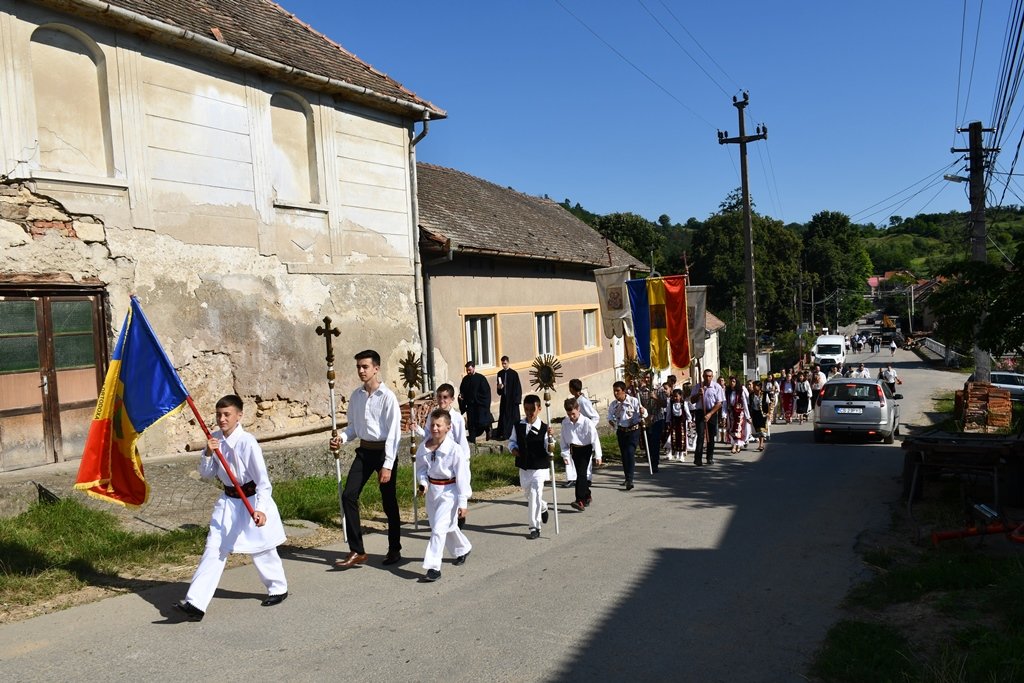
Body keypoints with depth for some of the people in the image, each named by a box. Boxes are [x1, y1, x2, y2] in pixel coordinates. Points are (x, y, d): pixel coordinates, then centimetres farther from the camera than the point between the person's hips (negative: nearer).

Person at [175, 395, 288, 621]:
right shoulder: (215, 439, -2)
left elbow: (262, 477, -23)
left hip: (252, 501, -5)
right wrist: (208, 453, -15)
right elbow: (205, 474, 4)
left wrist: (260, 508, -32)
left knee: (261, 550, 10)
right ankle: (195, 603, 0)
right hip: (228, 501, 5)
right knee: (213, 550, 0)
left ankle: (279, 588, 33)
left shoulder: (247, 442, -21)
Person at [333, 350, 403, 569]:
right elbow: (353, 426, 14)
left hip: (383, 450, -5)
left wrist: (387, 465, -18)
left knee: (389, 502, 6)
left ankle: (394, 550, 23)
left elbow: (394, 433, -15)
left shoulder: (387, 397, -14)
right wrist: (342, 437, -8)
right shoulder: (356, 396, 5)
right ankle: (356, 551, 4)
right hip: (364, 450, 5)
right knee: (349, 496, -5)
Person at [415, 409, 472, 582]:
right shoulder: (423, 447, -6)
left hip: (449, 492, -6)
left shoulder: (455, 450, -21)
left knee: (439, 528, -13)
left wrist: (463, 503, -13)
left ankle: (433, 567, -5)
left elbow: (462, 477, -15)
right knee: (447, 526, 21)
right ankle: (463, 549, 47)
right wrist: (423, 483, -13)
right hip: (432, 490, 6)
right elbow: (421, 468, 8)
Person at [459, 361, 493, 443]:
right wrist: (461, 396, -7)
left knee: (482, 423, -2)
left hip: (480, 405, -4)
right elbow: (462, 391, 15)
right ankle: (472, 441, 12)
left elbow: (486, 392, -8)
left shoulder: (481, 378, -8)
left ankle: (488, 429, 29)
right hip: (470, 405, 4)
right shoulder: (465, 379, 6)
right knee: (471, 424, 5)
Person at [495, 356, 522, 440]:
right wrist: (499, 387, -12)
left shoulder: (514, 373, -9)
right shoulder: (500, 373, 5)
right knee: (503, 417, 5)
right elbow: (498, 385, 12)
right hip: (504, 398, 5)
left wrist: (517, 400, -13)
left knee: (513, 417, 1)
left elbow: (518, 388, -9)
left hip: (512, 399, -5)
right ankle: (503, 434, 9)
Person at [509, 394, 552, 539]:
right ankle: (543, 508, 51)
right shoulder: (518, 426, -1)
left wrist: (549, 437, -33)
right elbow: (512, 440, 14)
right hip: (523, 467, 5)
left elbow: (549, 450, -17)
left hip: (539, 468, -5)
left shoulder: (543, 428, -13)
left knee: (535, 495, -10)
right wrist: (513, 448, -6)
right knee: (528, 494, 21)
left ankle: (535, 528, 1)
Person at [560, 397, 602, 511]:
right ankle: (587, 496, 30)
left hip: (585, 449, -5)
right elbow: (564, 439, 5)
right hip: (574, 449, 5)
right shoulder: (565, 423, -5)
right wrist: (565, 453, 3)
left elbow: (595, 439, -13)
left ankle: (580, 500, -20)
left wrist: (597, 455, -11)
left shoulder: (587, 422, -18)